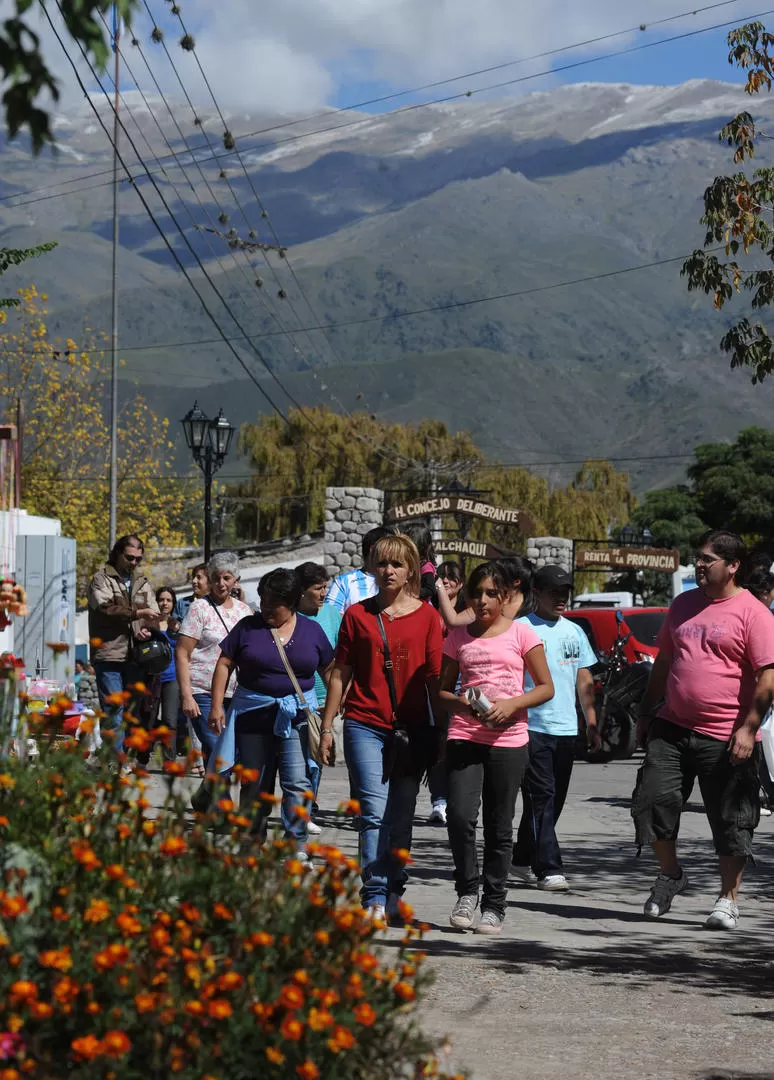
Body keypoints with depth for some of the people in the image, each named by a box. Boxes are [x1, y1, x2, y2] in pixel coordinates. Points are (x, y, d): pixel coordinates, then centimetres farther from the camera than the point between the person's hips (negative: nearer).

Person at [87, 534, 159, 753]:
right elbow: (105, 608, -13)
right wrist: (137, 613, -18)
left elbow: (154, 613, 13)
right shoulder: (101, 579, 3)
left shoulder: (142, 582, 19)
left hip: (136, 656, 5)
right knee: (114, 711, -8)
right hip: (109, 656, -5)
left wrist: (147, 629, -9)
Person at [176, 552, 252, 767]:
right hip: (204, 693, -5)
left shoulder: (243, 610, 13)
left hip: (235, 695, 5)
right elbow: (181, 654, -7)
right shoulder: (200, 608, -3)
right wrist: (186, 695, -16)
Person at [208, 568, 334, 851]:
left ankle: (297, 845, -6)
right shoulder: (248, 627, 2)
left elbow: (330, 671, 12)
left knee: (297, 782, -11)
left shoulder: (312, 631, 4)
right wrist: (217, 705, -3)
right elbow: (224, 665, 3)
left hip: (297, 716, -1)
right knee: (254, 785, 8)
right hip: (253, 713, 1)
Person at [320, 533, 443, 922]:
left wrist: (442, 731, 1)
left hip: (413, 729, 1)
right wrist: (326, 726, 7)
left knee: (401, 818, 7)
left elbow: (436, 677, 5)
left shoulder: (427, 616, 6)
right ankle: (376, 897, -9)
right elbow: (340, 673, 9)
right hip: (365, 726, -1)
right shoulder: (358, 614, 6)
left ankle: (393, 893, 19)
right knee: (374, 814, -8)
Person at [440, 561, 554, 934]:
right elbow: (443, 689, 15)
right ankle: (467, 892, 6)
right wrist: (460, 703, -7)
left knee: (499, 826, 4)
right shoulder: (458, 637, 11)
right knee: (460, 816, -14)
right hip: (464, 736, 1)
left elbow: (546, 687, 4)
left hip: (508, 739, -1)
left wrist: (512, 704, -12)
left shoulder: (521, 633, 3)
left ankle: (494, 905, 15)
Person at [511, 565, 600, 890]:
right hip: (532, 727, -6)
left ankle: (522, 860, 23)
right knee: (541, 797, -11)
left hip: (566, 729, 6)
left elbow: (584, 681, 20)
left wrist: (591, 723, 15)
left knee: (553, 800, 9)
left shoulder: (574, 631, 16)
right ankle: (548, 868, -12)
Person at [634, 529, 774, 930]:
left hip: (725, 738, -5)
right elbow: (663, 662, 21)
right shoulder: (684, 604, 12)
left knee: (731, 821, 2)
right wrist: (646, 713, 19)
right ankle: (670, 874, 22)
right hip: (672, 728, 6)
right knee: (652, 800, 0)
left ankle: (728, 900, 15)